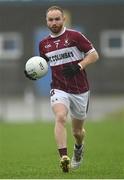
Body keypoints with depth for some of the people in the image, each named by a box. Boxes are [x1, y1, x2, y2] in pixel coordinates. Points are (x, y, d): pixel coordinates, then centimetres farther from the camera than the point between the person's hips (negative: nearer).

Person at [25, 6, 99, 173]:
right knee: (60, 117, -28)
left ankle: (79, 148, 47)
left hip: (80, 90, -2)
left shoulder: (74, 36, -6)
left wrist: (78, 66, -21)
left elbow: (94, 55, -6)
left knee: (77, 131, 11)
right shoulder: (43, 44, 8)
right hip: (59, 89, 2)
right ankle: (64, 157, -37)